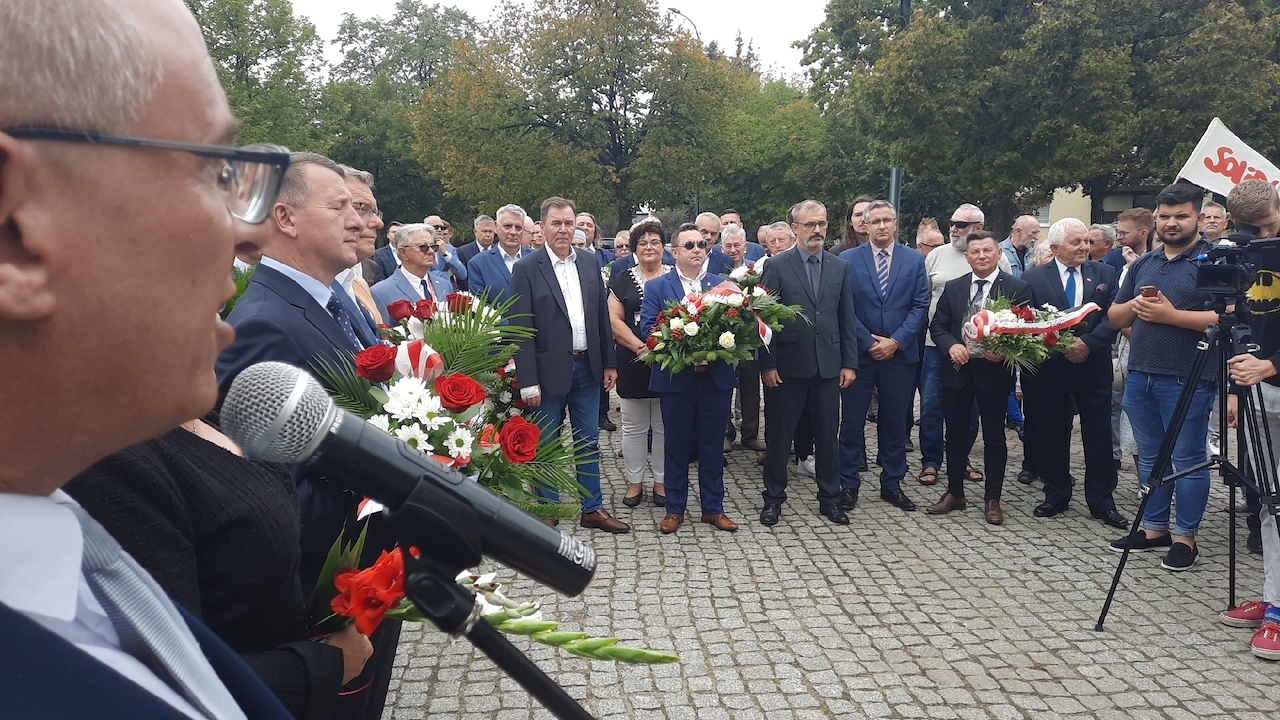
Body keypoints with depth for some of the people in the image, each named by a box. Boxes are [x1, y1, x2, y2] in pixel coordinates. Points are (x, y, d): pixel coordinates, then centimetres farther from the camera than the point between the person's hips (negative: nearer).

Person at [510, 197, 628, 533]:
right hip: (549, 370, -4)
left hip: (587, 367, 4)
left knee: (589, 442, 14)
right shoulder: (527, 268, -9)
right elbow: (521, 328, -11)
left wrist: (609, 362, 7)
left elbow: (602, 315, 9)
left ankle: (593, 509, 26)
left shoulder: (590, 261, 5)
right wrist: (528, 381, -14)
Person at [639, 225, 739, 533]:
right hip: (676, 378, -1)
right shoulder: (656, 287, 2)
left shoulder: (723, 285, 8)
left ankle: (713, 508, 22)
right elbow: (647, 328, -8)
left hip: (716, 377, 2)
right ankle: (675, 509, 21)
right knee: (676, 445, 9)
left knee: (712, 445, 10)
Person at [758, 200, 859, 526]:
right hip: (788, 365, -3)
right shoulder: (776, 266, -3)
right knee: (779, 435, 7)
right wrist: (767, 364, -9)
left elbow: (847, 319, 8)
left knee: (828, 435, 11)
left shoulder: (840, 267, 7)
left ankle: (829, 498, 24)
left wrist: (849, 362, 3)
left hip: (828, 365, 3)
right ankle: (774, 498, 20)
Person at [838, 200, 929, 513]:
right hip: (858, 354, -1)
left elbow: (920, 306, 1)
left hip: (900, 354, 2)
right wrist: (869, 342, -11)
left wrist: (896, 341, -10)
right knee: (852, 421, 3)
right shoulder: (847, 259, 0)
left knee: (895, 422, 9)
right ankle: (848, 485, 13)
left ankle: (892, 484, 20)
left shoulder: (914, 260, 6)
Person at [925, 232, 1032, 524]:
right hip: (957, 371, 3)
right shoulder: (953, 288, 6)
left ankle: (992, 499, 18)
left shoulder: (1018, 288, -4)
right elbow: (937, 325, 7)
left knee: (994, 437, 6)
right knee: (955, 435, 11)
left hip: (994, 372, -3)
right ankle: (954, 493, 25)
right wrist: (951, 345, -12)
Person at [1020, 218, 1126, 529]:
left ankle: (1102, 501, 15)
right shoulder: (1033, 277, 0)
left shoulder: (1105, 273, 4)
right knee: (1051, 435, 8)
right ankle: (1056, 496, 21)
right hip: (1049, 367, 0)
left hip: (1094, 366, 1)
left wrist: (1088, 343, -17)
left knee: (1098, 436, 4)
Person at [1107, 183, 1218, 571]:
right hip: (1139, 375, 7)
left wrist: (1171, 314, -19)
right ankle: (1154, 528, 24)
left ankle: (1185, 537, 12)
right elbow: (1114, 317, 16)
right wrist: (1134, 305, -5)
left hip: (1187, 380, -6)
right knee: (1149, 458, 14)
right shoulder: (1143, 264, 15)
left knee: (1187, 460, 2)